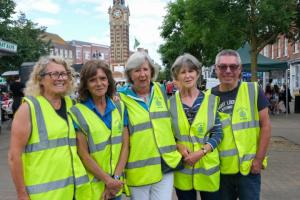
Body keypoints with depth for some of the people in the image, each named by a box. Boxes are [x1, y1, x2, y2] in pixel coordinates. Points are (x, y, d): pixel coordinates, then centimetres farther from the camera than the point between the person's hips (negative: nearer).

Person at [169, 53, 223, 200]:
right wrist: (179, 146, -13)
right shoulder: (171, 103, 0)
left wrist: (201, 152, -15)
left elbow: (217, 133, -2)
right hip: (182, 168, 1)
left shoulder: (211, 100, -2)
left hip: (207, 166, 0)